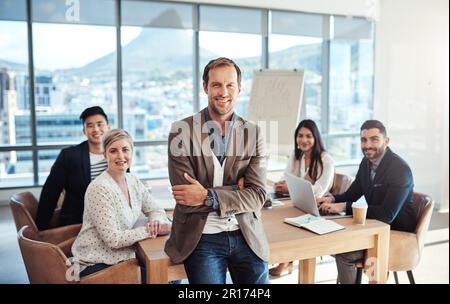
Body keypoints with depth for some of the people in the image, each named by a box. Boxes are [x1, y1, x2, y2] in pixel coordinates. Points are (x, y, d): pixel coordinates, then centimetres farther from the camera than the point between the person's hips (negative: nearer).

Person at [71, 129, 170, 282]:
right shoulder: (99, 188, -21)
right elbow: (113, 239, -22)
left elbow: (156, 210, 9)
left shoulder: (133, 181, 2)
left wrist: (156, 222, -14)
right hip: (95, 265, -7)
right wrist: (150, 230, -20)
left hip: (123, 257, 7)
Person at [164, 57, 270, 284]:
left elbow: (257, 196, -6)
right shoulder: (182, 131, -7)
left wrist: (208, 196, -17)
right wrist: (235, 190, -10)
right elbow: (186, 199, -12)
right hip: (202, 238, -2)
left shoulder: (253, 134, 1)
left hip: (247, 236, 3)